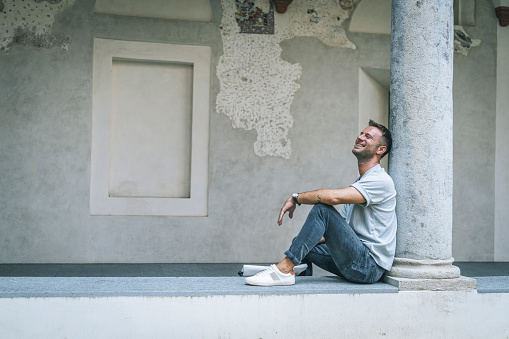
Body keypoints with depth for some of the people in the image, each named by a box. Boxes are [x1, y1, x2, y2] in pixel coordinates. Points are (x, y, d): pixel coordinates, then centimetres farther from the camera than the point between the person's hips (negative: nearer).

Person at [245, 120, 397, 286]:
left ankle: (284, 269, -22)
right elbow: (339, 228, 20)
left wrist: (295, 198, -12)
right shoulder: (358, 184, 20)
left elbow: (333, 197, -26)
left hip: (370, 265, -10)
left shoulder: (381, 180, -12)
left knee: (322, 209, -23)